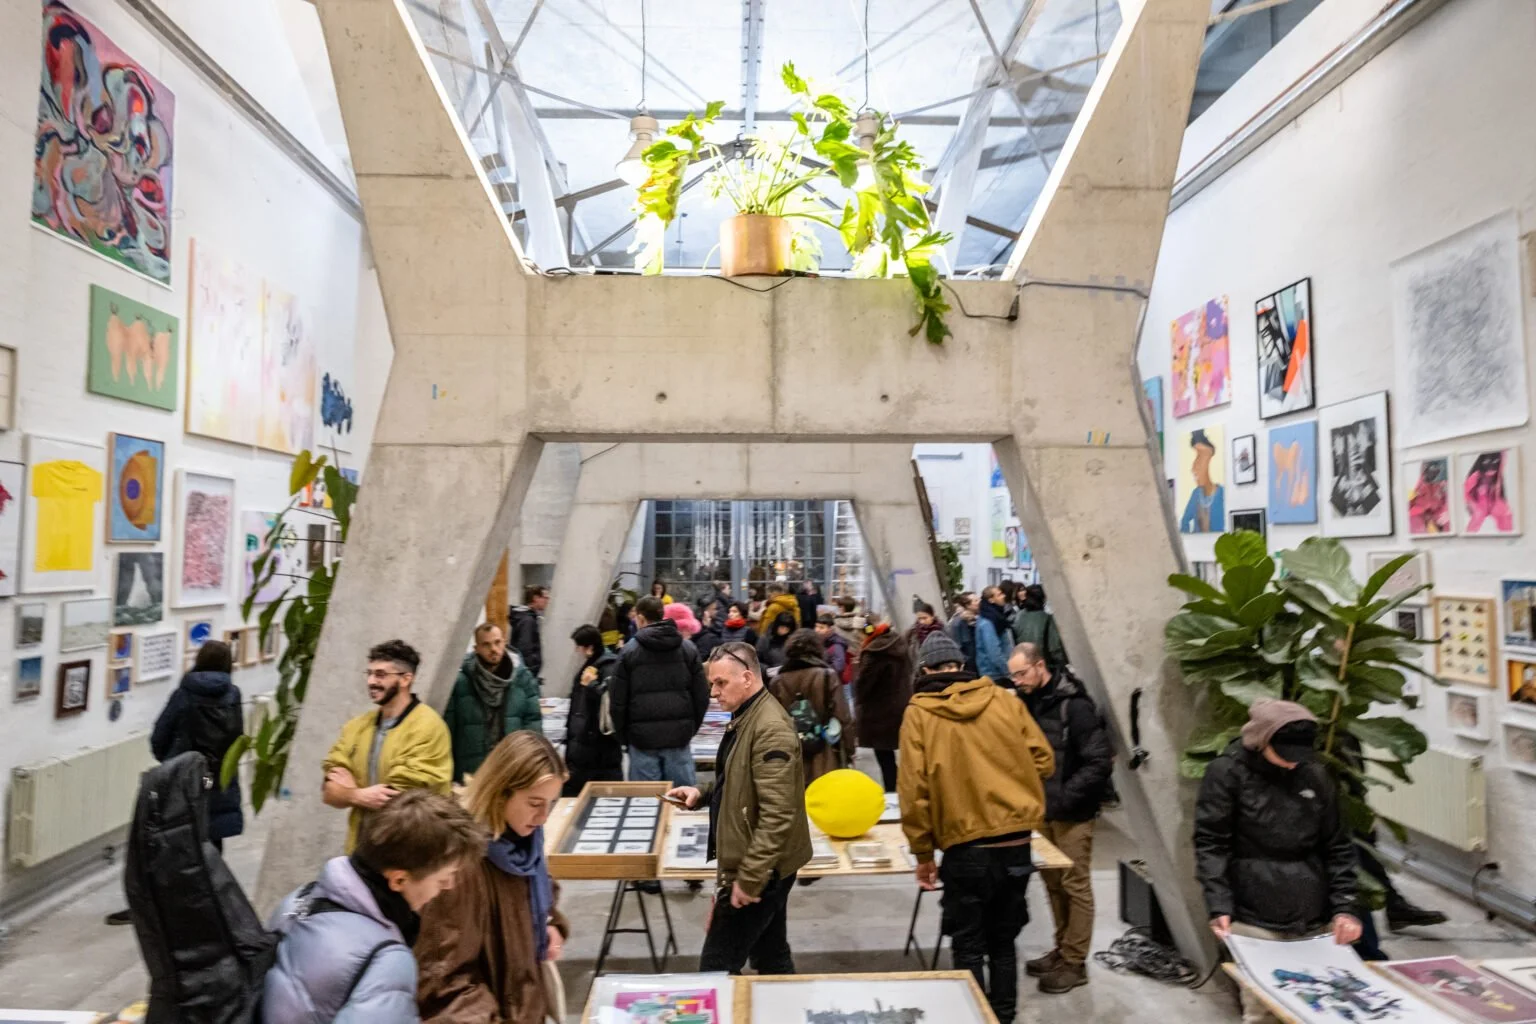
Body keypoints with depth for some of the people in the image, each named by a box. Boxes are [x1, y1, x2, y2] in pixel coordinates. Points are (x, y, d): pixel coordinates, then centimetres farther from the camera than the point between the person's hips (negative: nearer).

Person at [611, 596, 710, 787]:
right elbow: (702, 696, 2)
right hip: (679, 736, 2)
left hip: (642, 737, -2)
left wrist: (623, 737, 9)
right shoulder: (688, 649, 4)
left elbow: (617, 700, -2)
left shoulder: (629, 651, -2)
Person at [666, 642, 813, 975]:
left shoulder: (770, 728, -23)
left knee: (716, 968, -1)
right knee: (772, 956, 19)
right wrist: (703, 794, 5)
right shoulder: (747, 717, 9)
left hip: (760, 869, -10)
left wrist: (748, 878, -23)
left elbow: (777, 814, -26)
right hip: (761, 865, 10)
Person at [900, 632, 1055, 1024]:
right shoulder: (1004, 700, 1)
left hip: (966, 848, -3)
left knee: (969, 949, 13)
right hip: (1017, 844, 3)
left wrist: (923, 853, 1)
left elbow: (914, 789, -8)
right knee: (1003, 943, 21)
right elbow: (1043, 761, 4)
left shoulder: (919, 713, -6)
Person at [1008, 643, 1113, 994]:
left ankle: (1075, 963, 17)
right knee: (1053, 882, 16)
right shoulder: (1029, 702, 4)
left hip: (1072, 813, -7)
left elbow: (1100, 762, -21)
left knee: (1075, 886, 5)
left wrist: (1062, 798, -22)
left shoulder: (1074, 706, -19)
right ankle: (1062, 950, 31)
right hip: (1043, 810, 7)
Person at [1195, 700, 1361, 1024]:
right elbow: (1211, 844, -8)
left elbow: (1338, 846, 12)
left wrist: (1343, 907, 2)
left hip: (1314, 921, 4)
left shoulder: (1316, 773, 6)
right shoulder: (1228, 772, -6)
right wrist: (1219, 907, -17)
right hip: (1255, 920, -4)